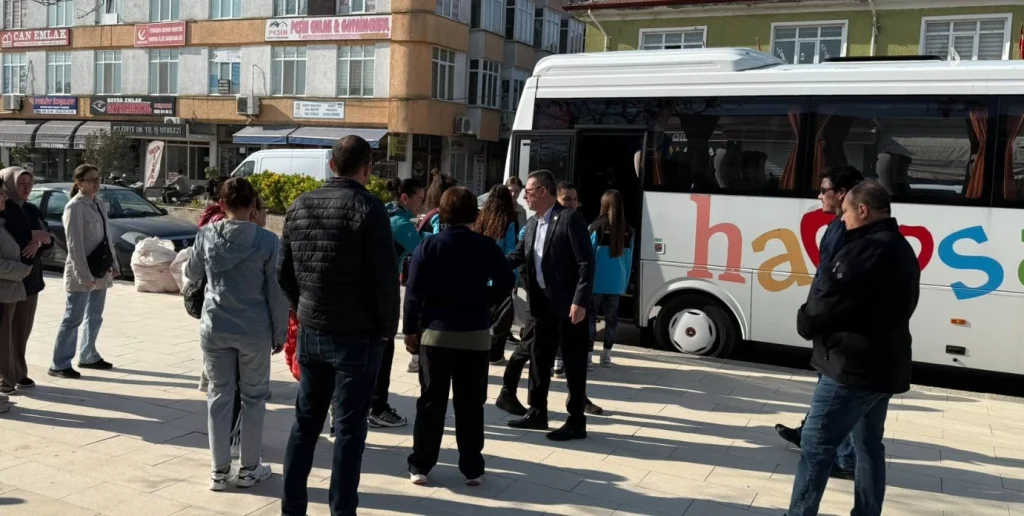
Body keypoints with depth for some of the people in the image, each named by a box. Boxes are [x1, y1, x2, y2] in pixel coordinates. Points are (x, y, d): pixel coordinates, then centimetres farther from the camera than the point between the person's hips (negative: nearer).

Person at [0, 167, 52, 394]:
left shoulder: (32, 210, 12)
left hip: (30, 277, 6)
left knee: (22, 329, 10)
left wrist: (37, 243, -12)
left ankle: (19, 373, 17)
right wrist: (30, 235, -17)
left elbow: (49, 238, 9)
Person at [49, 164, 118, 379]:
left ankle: (88, 356, 29)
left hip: (101, 270, 8)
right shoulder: (75, 207, -13)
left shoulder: (100, 204, 10)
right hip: (82, 273, -8)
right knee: (73, 318, -4)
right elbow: (74, 244, -17)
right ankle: (59, 364, 3)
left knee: (94, 316, 16)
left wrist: (114, 263, 11)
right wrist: (83, 274, -20)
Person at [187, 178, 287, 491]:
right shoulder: (267, 240, -10)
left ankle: (220, 471, 17)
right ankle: (249, 469, 20)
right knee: (253, 398, 12)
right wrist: (280, 332, 4)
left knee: (219, 397, 12)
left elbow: (194, 272, 16)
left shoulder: (206, 235, -2)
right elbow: (277, 292, -7)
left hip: (214, 328, 2)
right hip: (254, 330, -2)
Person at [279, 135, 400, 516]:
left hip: (310, 333, 6)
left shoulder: (300, 206, 6)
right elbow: (385, 277, -16)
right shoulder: (368, 208, -13)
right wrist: (389, 326, -2)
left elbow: (285, 273, 11)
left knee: (305, 421, 16)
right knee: (349, 428, 4)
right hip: (357, 335, -6)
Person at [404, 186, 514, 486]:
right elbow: (506, 283, -4)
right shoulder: (487, 246, -2)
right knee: (471, 404, 8)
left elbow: (414, 293, -5)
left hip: (436, 333, 0)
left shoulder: (429, 245, -3)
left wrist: (410, 329, 3)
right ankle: (472, 469, 13)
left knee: (431, 401, 8)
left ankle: (420, 466, 12)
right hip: (476, 335, 0)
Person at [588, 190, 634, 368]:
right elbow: (629, 259, 6)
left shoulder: (597, 227, -8)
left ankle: (587, 354, 3)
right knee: (611, 317, 11)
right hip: (616, 283, 3)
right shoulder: (627, 231, 2)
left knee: (590, 316, 3)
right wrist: (625, 283, 13)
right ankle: (606, 355, 16)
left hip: (596, 281, -3)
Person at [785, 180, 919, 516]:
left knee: (816, 444, -6)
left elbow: (828, 300, -20)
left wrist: (806, 324, 2)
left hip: (854, 366, -10)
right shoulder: (902, 250, 15)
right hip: (885, 366, 10)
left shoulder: (865, 251, -19)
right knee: (869, 444, 18)